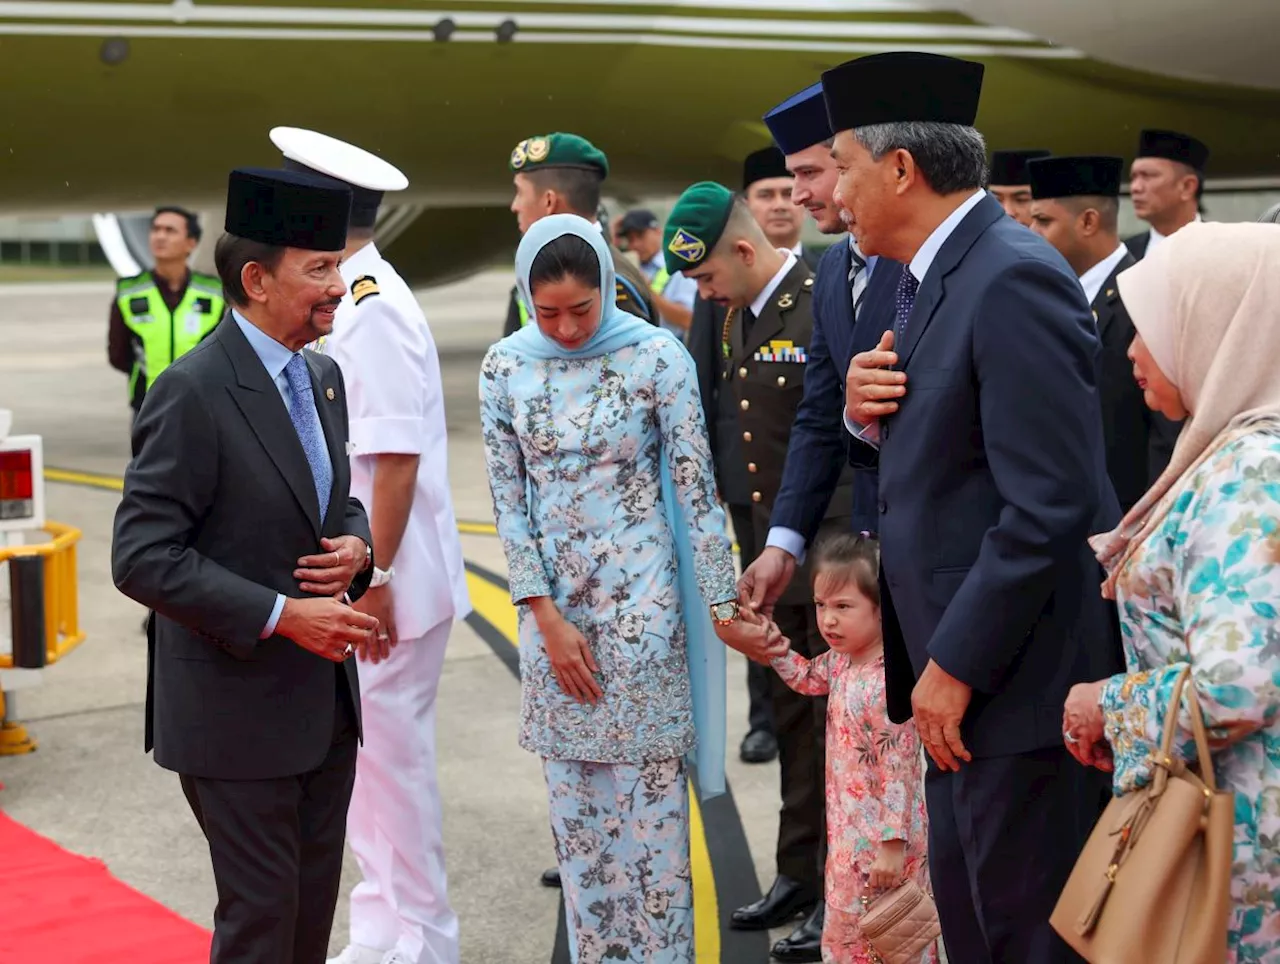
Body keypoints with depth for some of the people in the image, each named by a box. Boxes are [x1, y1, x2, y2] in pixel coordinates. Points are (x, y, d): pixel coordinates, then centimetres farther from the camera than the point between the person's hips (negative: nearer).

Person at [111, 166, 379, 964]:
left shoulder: (322, 377, 8)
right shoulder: (193, 393, -18)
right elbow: (143, 559, -20)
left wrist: (356, 545, -4)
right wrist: (280, 615, -23)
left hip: (325, 699, 8)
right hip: (239, 710, -8)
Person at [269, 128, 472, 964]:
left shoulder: (373, 311, -18)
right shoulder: (346, 301, 10)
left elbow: (398, 459, -23)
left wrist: (375, 580, -22)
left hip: (386, 586, -9)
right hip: (355, 580, 9)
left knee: (390, 761, 2)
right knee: (371, 759, 17)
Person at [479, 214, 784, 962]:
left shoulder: (657, 357, -10)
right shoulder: (505, 368, 0)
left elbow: (698, 489, -8)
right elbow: (508, 499, 1)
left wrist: (723, 609, -8)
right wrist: (546, 615, -5)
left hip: (640, 599, -3)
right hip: (551, 603, 3)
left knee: (650, 801, 1)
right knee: (575, 804, 11)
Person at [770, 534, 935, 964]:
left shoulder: (889, 682, -27)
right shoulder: (842, 660, 0)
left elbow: (898, 772, -25)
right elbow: (807, 678, 23)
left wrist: (890, 844, -23)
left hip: (882, 837, -9)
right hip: (849, 831, 9)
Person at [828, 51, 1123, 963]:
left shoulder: (1015, 280, -20)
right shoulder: (935, 275, 11)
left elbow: (1049, 505, -24)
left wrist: (955, 665, -20)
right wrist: (871, 415, -3)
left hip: (1016, 676, -10)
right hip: (958, 666, 10)